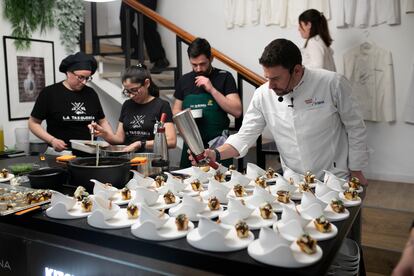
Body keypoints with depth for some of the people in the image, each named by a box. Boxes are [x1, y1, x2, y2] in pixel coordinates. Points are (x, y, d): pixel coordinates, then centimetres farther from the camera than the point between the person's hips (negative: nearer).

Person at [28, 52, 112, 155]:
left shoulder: (91, 93, 11)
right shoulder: (49, 93, 1)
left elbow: (102, 121, 18)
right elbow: (33, 123, 6)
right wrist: (52, 140, -9)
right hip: (61, 153, -3)